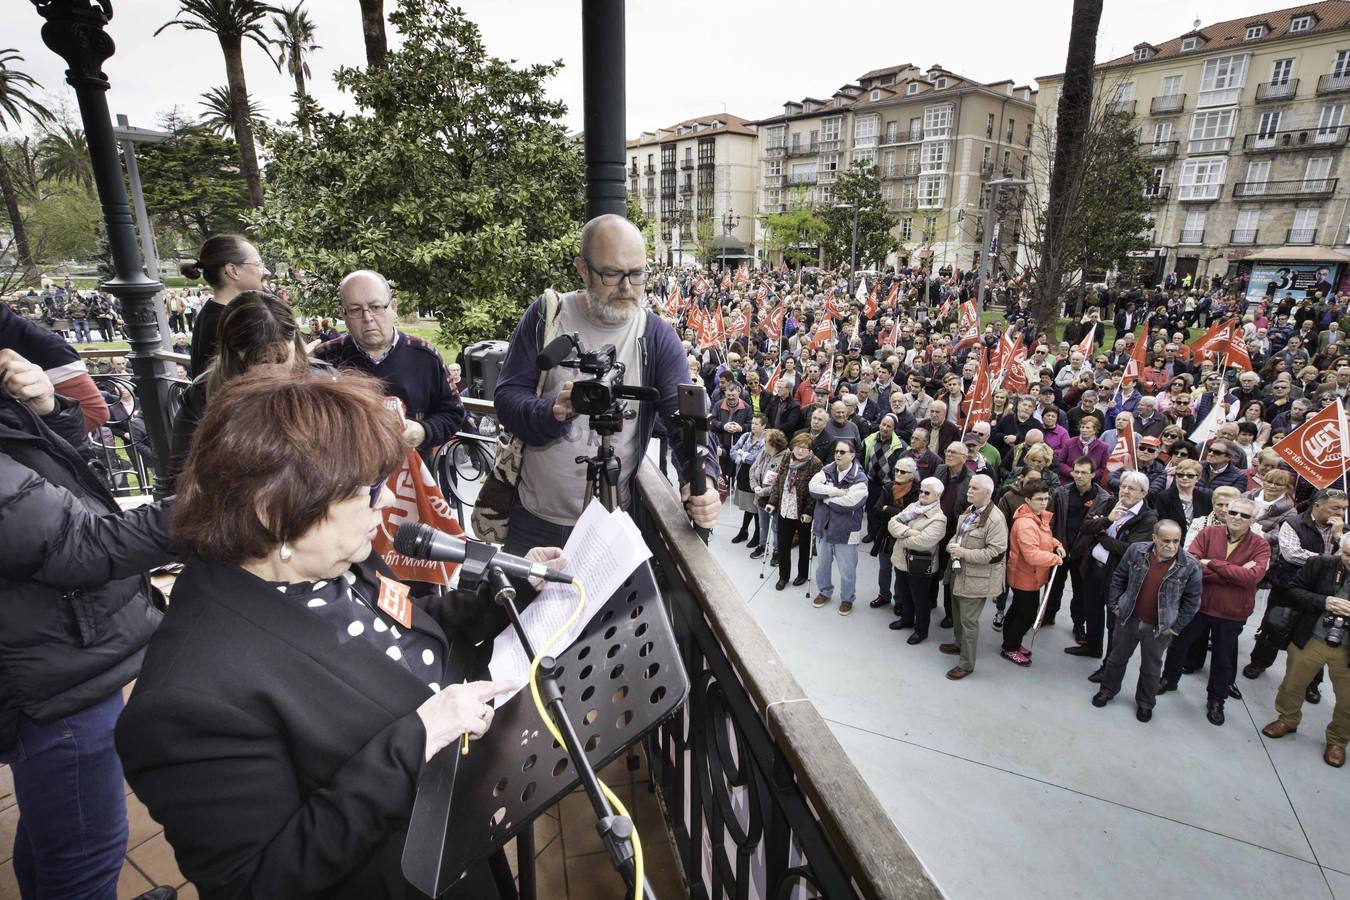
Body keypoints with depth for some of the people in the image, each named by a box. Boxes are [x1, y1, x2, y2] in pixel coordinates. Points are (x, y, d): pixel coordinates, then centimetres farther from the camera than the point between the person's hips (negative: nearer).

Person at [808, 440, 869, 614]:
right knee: (823, 564, 21)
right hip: (823, 526, 5)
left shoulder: (859, 479, -15)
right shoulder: (827, 471, 1)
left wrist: (825, 496, -14)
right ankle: (824, 592, 42)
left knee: (847, 570, 7)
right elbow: (813, 487, -14)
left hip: (845, 531, -4)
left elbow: (847, 504, -25)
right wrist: (835, 492, -22)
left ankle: (847, 599, 29)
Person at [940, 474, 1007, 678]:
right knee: (957, 612, 24)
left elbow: (995, 552, -24)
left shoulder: (995, 519, -22)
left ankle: (966, 664, 15)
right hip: (959, 571, 8)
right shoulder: (969, 510, 6)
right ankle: (959, 644, 46)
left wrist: (964, 553, -25)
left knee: (968, 620, 1)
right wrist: (952, 543, -1)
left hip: (976, 577, -8)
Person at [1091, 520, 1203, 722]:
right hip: (1128, 618, 1)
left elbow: (1192, 600, -6)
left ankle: (1145, 703, 38)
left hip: (1159, 627, -1)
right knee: (1117, 657, 18)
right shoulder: (1137, 550, -11)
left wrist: (1176, 627, -5)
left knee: (1151, 668, 17)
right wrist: (1114, 603, 1)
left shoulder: (1190, 566, -16)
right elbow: (1119, 577, 3)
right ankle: (1107, 689, 39)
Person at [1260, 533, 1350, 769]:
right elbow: (1295, 590, -4)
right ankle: (1287, 720, 41)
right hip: (1310, 640, 1)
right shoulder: (1322, 564, -12)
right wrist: (1323, 602, -21)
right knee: (1292, 684, 17)